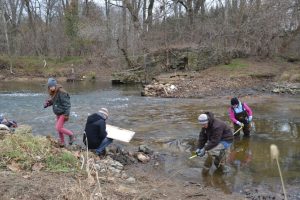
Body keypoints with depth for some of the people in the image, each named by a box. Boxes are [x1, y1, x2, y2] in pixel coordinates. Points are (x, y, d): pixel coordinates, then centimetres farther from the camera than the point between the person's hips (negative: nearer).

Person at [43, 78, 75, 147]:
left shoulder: (61, 92, -22)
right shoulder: (53, 93, 4)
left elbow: (67, 103, -22)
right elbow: (51, 100, 19)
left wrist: (66, 114, -24)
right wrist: (47, 103, -4)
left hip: (63, 113, -9)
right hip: (58, 113, 9)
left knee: (58, 128, -12)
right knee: (59, 128, 14)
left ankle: (71, 135, 6)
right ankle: (62, 142, 28)